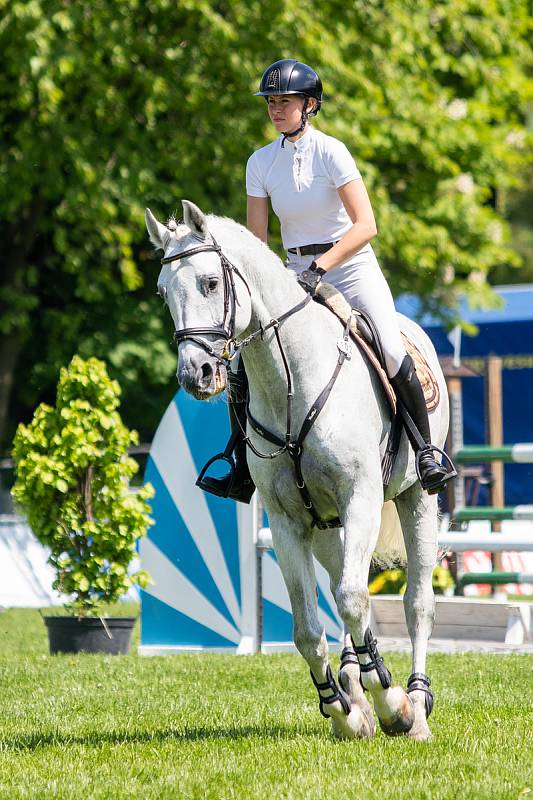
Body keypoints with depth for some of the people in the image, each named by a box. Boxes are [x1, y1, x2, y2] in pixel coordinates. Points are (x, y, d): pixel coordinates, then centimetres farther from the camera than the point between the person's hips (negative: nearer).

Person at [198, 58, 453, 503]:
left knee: (394, 357, -24)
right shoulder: (261, 162, 3)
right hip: (297, 274, 5)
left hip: (351, 266, -5)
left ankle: (426, 452, -8)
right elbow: (256, 239, 6)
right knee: (243, 369, -4)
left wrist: (322, 265, -31)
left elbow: (366, 225, -20)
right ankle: (243, 474, 7)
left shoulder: (330, 151, -11)